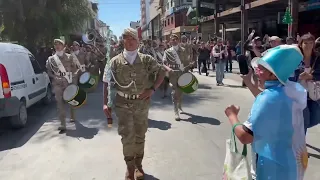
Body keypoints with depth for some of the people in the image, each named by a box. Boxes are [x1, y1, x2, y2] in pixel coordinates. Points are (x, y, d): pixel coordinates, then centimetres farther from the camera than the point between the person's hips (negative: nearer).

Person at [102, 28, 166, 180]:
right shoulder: (115, 61, -4)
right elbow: (106, 82, 1)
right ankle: (130, 166, 21)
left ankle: (138, 164, 34)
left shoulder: (146, 59, -3)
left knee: (140, 136, 14)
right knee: (127, 136, -1)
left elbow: (162, 72, 4)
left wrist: (152, 89, -7)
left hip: (142, 103, 1)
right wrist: (105, 103, -3)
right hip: (123, 104, -1)